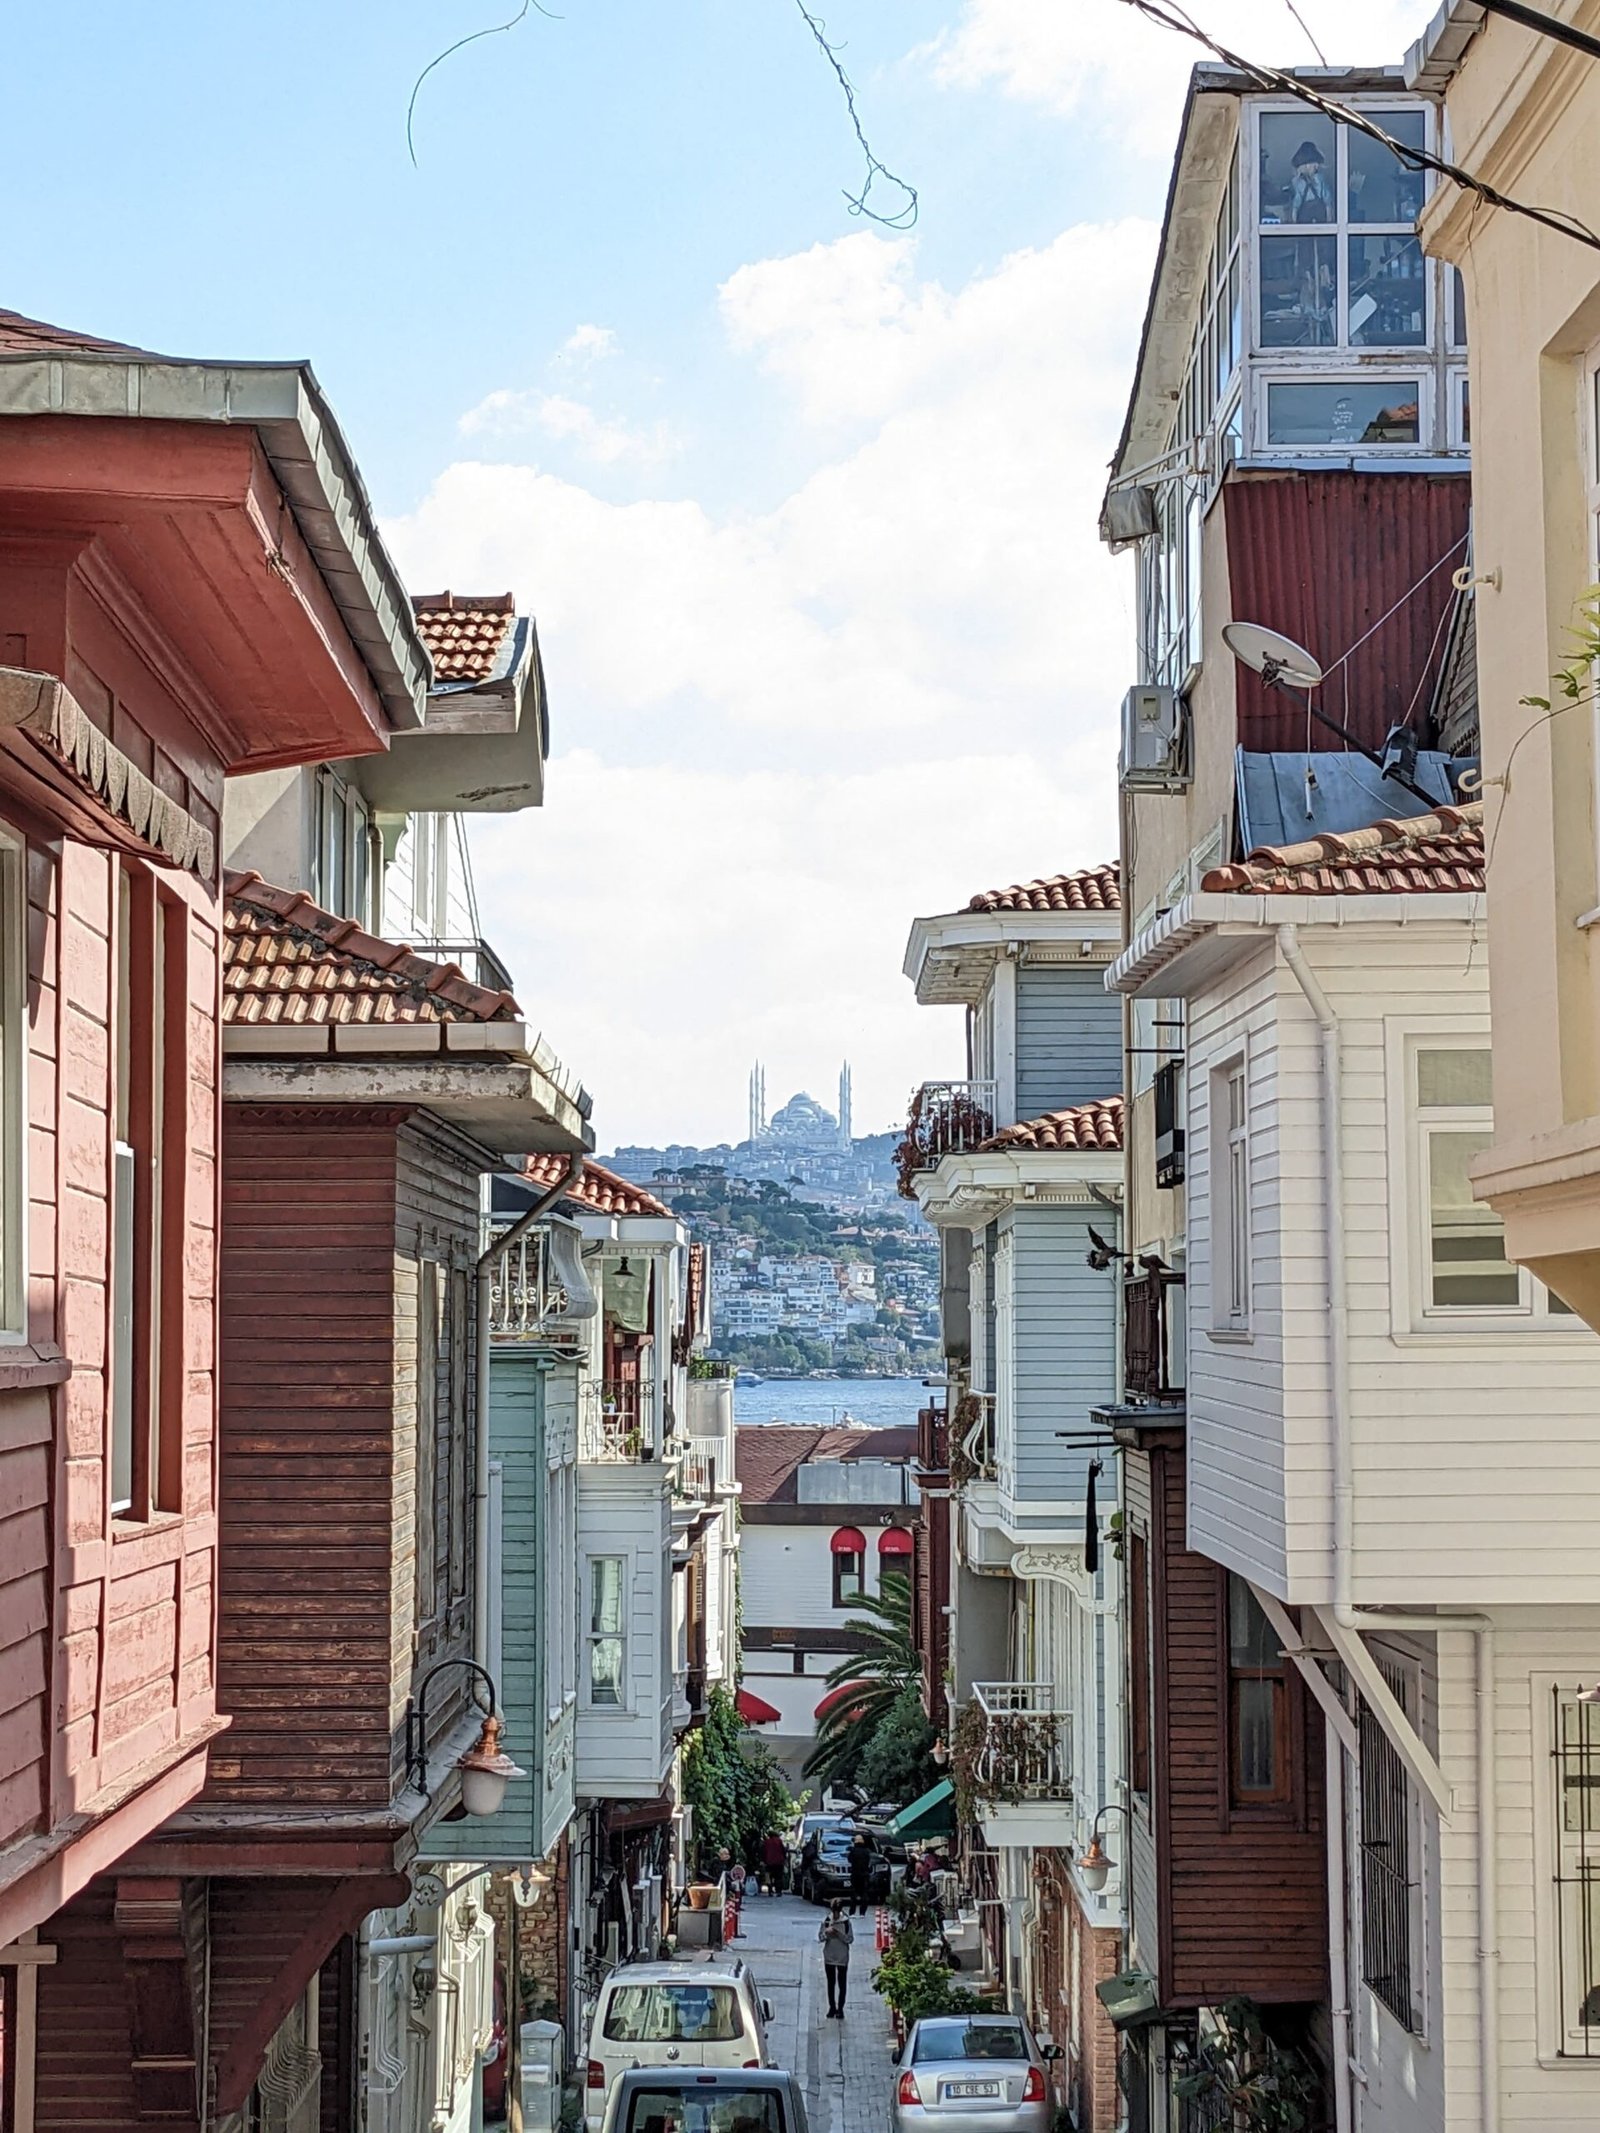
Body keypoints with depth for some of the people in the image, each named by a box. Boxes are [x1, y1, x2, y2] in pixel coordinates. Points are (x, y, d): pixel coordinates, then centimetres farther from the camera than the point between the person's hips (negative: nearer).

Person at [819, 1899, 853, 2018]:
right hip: (829, 1957, 2)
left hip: (842, 1958, -2)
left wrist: (840, 1935, -23)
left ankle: (840, 2008, 12)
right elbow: (820, 1937, 1)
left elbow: (850, 1939, -7)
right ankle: (832, 2007, 21)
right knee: (831, 1983, 11)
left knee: (842, 1984, 4)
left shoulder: (846, 1922, -8)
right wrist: (826, 1933, -19)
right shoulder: (826, 1921, -3)